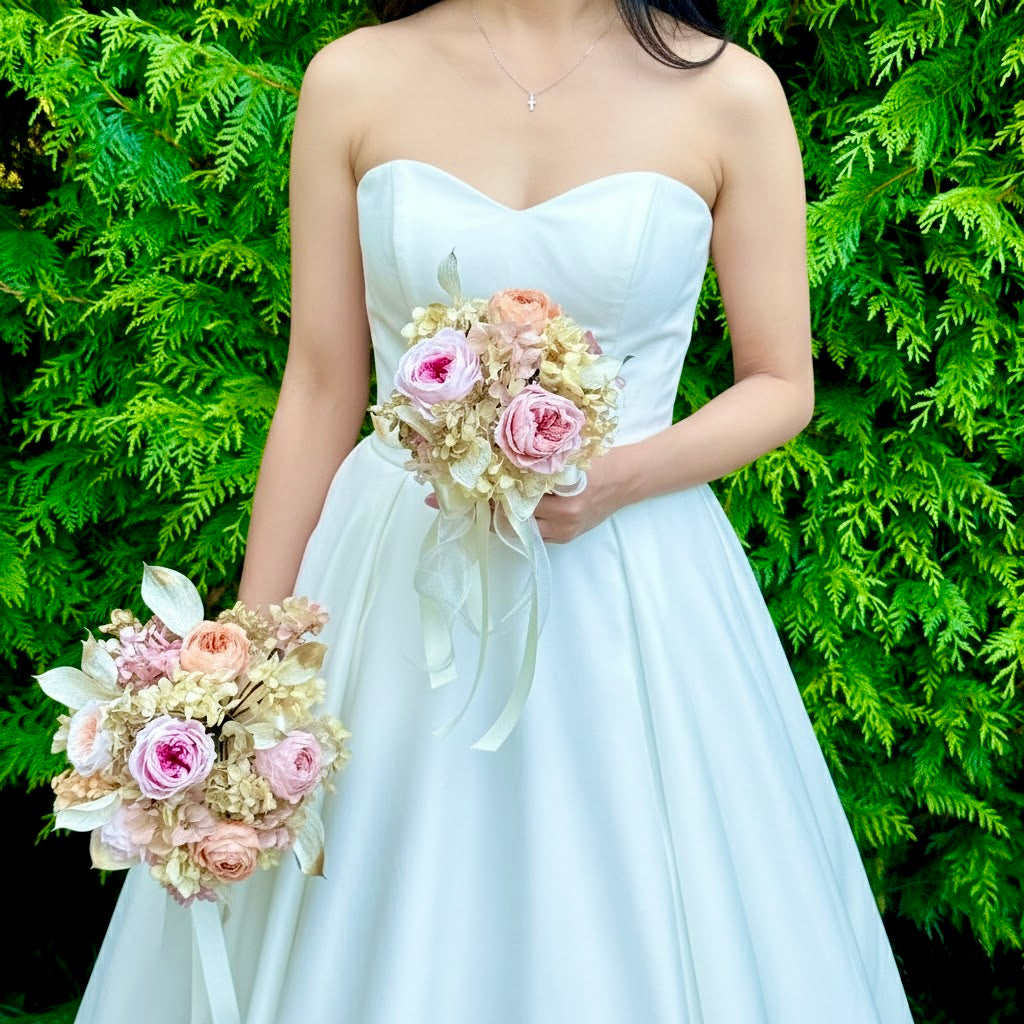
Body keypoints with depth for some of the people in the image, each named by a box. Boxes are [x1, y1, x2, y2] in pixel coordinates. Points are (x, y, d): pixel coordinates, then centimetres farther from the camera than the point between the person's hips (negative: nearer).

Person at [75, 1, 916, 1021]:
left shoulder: (727, 92, -4)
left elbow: (780, 385, 3)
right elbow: (320, 392, 3)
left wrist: (619, 478, -17)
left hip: (633, 603, -1)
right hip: (395, 592, 1)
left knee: (625, 939, 9)